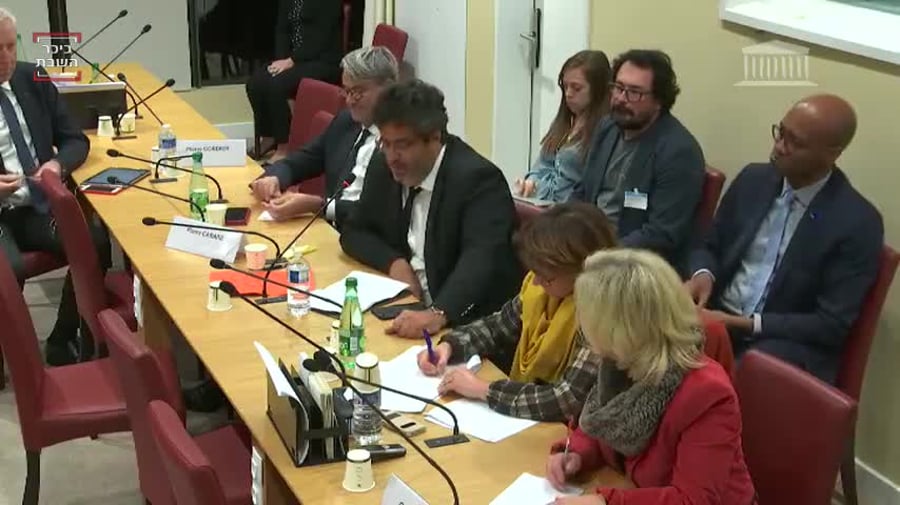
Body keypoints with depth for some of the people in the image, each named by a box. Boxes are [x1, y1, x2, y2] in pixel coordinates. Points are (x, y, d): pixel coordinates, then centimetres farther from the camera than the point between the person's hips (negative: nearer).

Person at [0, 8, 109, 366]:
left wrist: (59, 164, -12)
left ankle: (62, 342, -2)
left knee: (97, 245, -21)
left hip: (40, 206, 4)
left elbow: (75, 139, 11)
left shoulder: (34, 79, 6)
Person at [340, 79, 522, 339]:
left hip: (468, 323, -7)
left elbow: (481, 259, -30)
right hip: (406, 308, 7)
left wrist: (438, 314, -45)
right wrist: (393, 261, -8)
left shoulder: (477, 178, -18)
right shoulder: (384, 167, 2)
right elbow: (354, 232, 12)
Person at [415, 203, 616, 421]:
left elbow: (569, 400, -32)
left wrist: (483, 390, -25)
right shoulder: (543, 285, -4)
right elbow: (499, 326, 13)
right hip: (522, 420, 6)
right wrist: (449, 345, -5)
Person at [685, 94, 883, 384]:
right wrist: (703, 275, -9)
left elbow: (832, 325, -12)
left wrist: (746, 324, -19)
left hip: (789, 345, -5)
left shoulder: (858, 223, -10)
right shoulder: (753, 179, 6)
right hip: (717, 317, 6)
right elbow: (710, 246, 16)